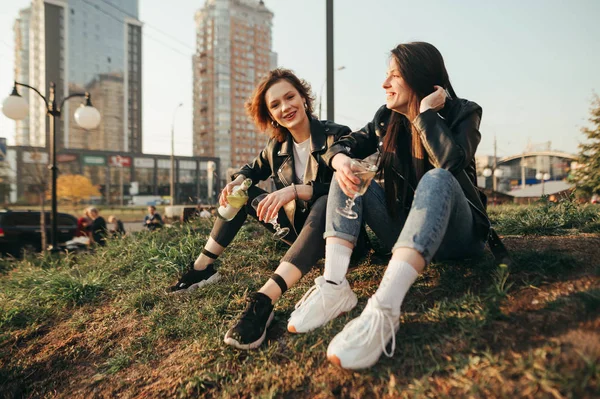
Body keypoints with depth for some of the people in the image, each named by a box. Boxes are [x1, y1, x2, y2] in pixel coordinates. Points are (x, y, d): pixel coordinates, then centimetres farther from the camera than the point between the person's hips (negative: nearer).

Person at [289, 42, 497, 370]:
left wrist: (426, 113, -21)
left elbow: (451, 162, -28)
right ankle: (334, 287, -31)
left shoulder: (462, 113, -7)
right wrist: (341, 160, -25)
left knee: (437, 179, -35)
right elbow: (345, 145, -2)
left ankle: (384, 309, -51)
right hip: (403, 229, 4)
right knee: (348, 176, -12)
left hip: (453, 234, -4)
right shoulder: (387, 118, 4)